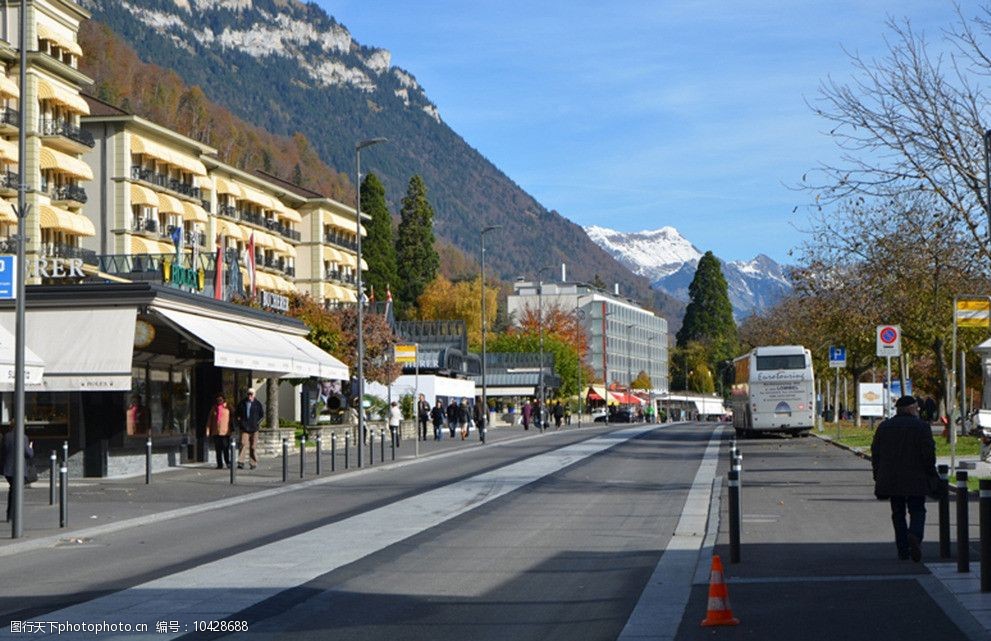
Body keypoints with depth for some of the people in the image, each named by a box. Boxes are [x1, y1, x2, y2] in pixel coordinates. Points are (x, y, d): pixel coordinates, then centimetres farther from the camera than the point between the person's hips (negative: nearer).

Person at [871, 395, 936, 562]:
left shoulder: (884, 426, 9)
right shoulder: (921, 426, -3)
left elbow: (875, 453, 9)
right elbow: (929, 452, -9)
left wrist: (878, 477, 14)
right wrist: (930, 472, 4)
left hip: (890, 479, 3)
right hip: (915, 479, -3)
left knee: (898, 513, 11)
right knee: (917, 511, 3)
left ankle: (903, 550, 6)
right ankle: (914, 536, -26)